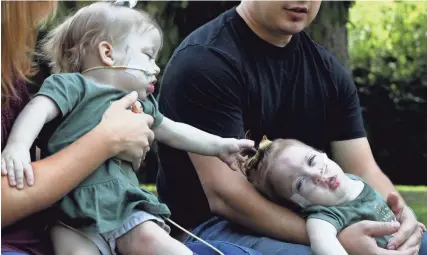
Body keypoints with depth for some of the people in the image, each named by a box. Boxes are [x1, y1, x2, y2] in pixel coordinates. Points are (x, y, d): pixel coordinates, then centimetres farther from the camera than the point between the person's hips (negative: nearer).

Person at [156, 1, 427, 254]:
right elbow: (224, 195, -23)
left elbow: (363, 171, 3)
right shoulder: (205, 61, -16)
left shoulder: (328, 69, 7)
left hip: (307, 221, 7)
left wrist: (400, 217, -20)